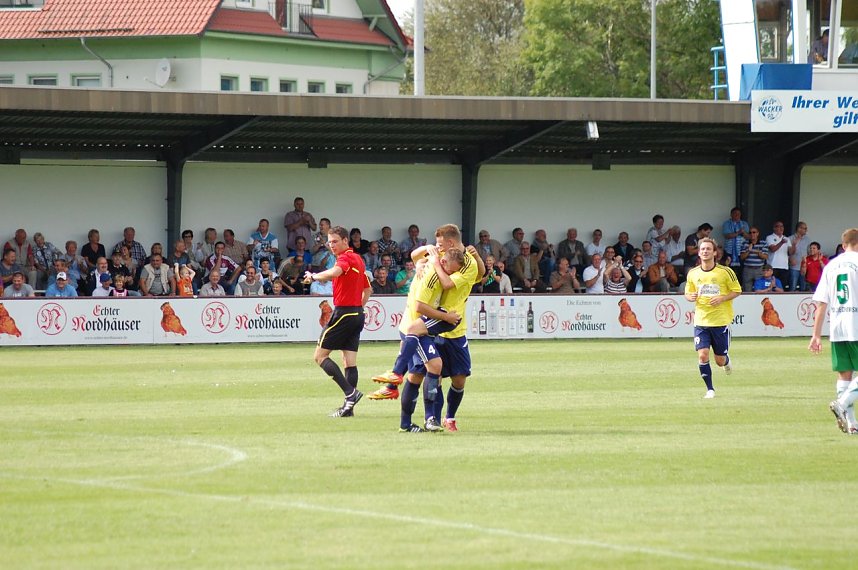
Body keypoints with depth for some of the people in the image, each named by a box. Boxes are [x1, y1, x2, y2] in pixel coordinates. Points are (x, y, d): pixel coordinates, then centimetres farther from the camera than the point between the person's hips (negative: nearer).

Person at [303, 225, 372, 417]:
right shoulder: (358, 259, 16)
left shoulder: (346, 258, -12)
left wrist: (313, 276, -22)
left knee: (320, 356, -4)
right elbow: (368, 289, 26)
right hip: (357, 314, 9)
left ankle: (350, 392, -16)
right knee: (350, 361, 6)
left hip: (343, 313, -9)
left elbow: (334, 272, -35)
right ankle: (349, 407, 2)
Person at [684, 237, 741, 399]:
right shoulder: (692, 274, 3)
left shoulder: (725, 272, -6)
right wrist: (690, 297, -9)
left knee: (720, 360, 3)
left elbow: (737, 291, 1)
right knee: (702, 355, -13)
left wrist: (722, 298, -15)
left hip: (721, 321, -2)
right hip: (701, 322, 2)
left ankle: (727, 361, 41)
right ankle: (710, 389, 2)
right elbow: (688, 293, 16)